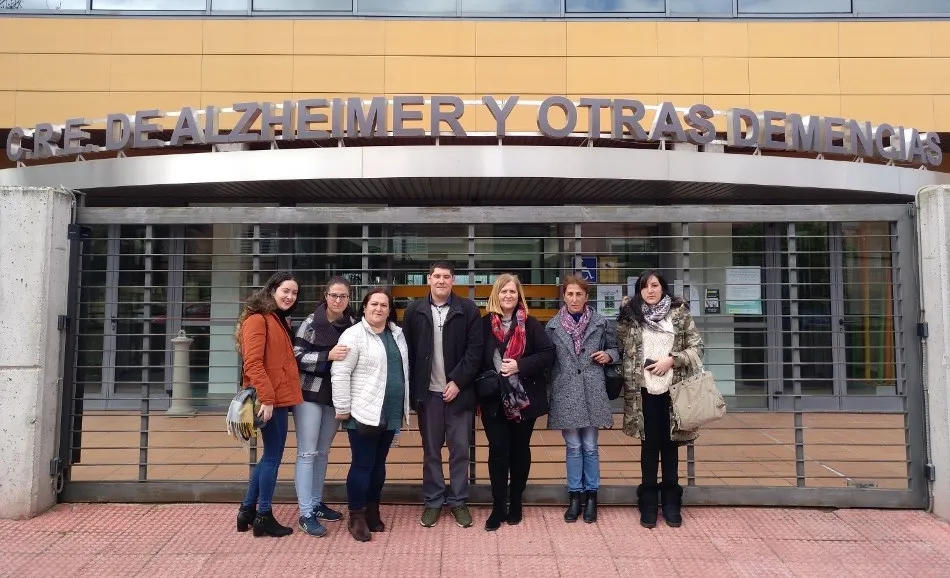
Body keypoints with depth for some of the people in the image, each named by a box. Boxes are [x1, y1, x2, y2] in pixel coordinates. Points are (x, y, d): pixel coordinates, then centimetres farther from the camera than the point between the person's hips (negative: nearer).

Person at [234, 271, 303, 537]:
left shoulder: (280, 320, 18)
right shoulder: (257, 319, -11)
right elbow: (253, 363, -20)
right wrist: (266, 398, -25)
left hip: (280, 398, 10)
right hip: (270, 400, -10)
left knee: (269, 456, 16)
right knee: (273, 456, -1)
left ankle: (248, 510, 26)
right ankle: (264, 517, 11)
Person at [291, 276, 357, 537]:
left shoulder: (352, 324, 2)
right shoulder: (311, 322, -9)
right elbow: (296, 357, -13)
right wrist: (328, 356, -24)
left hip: (336, 396, 5)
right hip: (310, 394, -5)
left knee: (323, 451, 15)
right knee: (307, 452, -3)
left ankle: (316, 503, 27)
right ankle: (306, 513, 3)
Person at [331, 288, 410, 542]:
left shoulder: (397, 334, 10)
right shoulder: (354, 335, -11)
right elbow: (340, 374, -14)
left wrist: (405, 406, 17)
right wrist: (342, 409, -15)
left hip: (390, 413, 6)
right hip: (363, 413, -6)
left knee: (379, 464, 14)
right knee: (362, 465, -1)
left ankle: (372, 512, 26)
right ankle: (357, 518, 11)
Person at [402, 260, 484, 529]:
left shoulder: (468, 309, -1)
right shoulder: (414, 310, 3)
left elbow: (475, 349, -5)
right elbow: (407, 351, 3)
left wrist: (458, 382, -12)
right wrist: (412, 389, -3)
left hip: (459, 390, -1)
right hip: (428, 392, 1)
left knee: (460, 448, 7)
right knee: (431, 449, 10)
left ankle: (458, 501, 21)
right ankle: (432, 501, 22)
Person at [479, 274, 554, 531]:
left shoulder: (531, 324, -1)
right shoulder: (484, 324, -1)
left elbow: (548, 353, -6)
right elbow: (477, 360, 2)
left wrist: (520, 365, -17)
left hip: (525, 399, 1)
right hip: (494, 400, 0)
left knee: (520, 450, 11)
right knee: (498, 451, -1)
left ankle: (515, 503, 26)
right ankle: (498, 506, 11)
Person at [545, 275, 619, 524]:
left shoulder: (601, 322, 2)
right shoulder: (553, 325, 4)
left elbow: (615, 348, 14)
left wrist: (609, 355, -8)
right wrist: (546, 390, 1)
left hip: (592, 391, 0)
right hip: (565, 391, 1)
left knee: (590, 447, 6)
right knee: (573, 447, 7)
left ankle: (591, 495, 19)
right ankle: (575, 495, 18)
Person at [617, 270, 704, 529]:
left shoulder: (679, 312, 2)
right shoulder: (630, 316, 4)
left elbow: (697, 347, 2)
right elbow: (621, 351, 8)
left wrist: (672, 360, -12)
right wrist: (629, 386, 1)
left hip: (673, 389, 0)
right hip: (643, 391, 0)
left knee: (670, 445, 9)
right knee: (649, 445, 6)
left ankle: (671, 502, 21)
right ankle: (649, 503, 16)